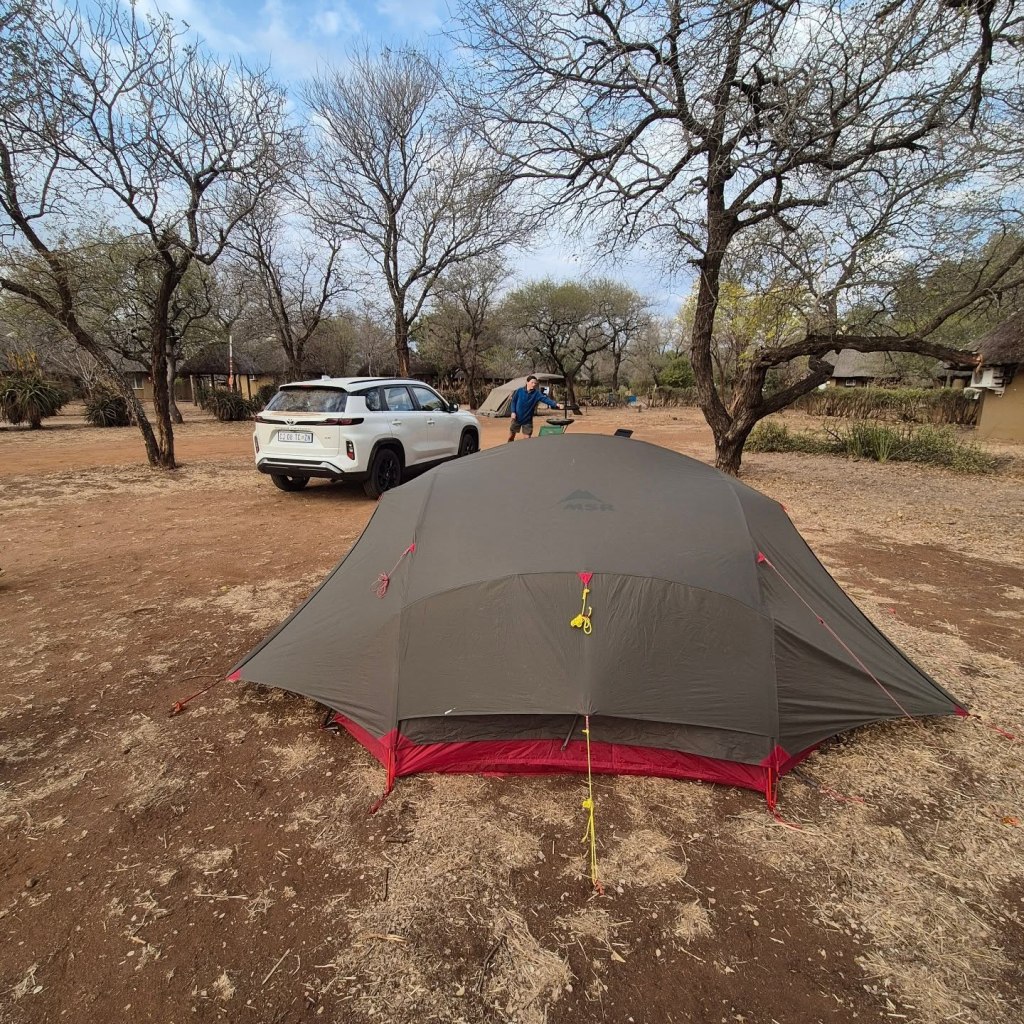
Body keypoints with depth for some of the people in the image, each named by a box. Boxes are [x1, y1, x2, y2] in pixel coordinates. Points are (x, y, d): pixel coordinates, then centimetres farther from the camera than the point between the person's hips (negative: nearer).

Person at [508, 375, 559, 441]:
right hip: (517, 418, 0)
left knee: (527, 439, -1)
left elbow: (545, 399, -24)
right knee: (511, 436, 11)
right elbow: (513, 401, 2)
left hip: (527, 420, 0)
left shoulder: (537, 393, -10)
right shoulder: (519, 391, -8)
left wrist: (555, 404, -40)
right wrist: (513, 412, -10)